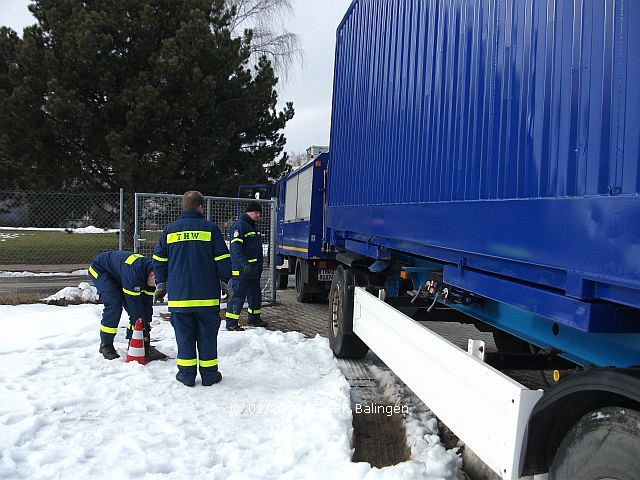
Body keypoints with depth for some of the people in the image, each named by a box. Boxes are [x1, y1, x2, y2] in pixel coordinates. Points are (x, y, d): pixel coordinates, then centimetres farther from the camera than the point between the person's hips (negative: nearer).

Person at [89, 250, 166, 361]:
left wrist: (147, 325, -10)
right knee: (114, 304, -22)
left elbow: (147, 302, -9)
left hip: (118, 274, 8)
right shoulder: (133, 271, -41)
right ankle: (106, 345, -8)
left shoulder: (151, 270, -15)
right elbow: (133, 301, -38)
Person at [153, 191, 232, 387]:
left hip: (178, 295, 2)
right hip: (207, 296, -2)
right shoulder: (210, 228, -4)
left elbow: (159, 260, 11)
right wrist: (226, 279, 12)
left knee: (184, 334, 12)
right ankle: (209, 374, 15)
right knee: (207, 335, 9)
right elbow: (223, 260, -4)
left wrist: (161, 284, 23)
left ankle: (187, 374, 16)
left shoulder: (169, 229, 5)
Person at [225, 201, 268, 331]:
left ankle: (254, 318, 32)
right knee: (238, 296, -7)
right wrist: (244, 263, -30)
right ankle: (231, 323, -1)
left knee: (255, 294, 18)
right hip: (241, 270, -10)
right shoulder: (239, 225, -11)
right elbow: (236, 246, -21)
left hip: (253, 270, 10)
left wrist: (259, 267, 28)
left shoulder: (253, 226, 21)